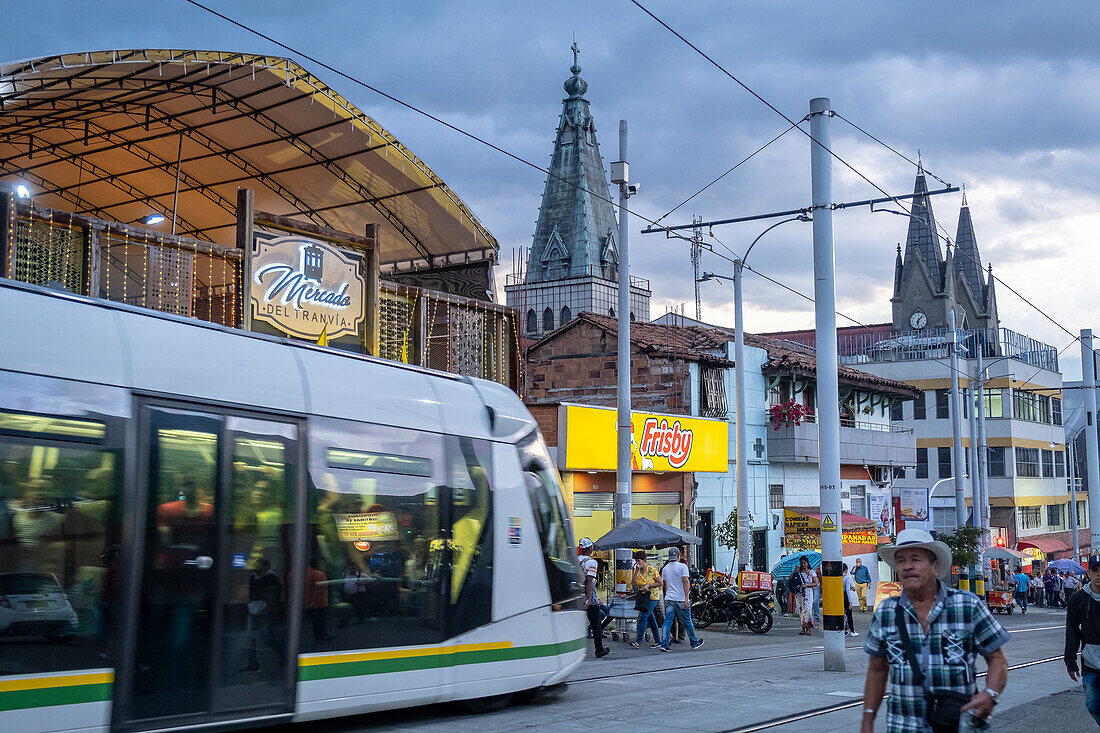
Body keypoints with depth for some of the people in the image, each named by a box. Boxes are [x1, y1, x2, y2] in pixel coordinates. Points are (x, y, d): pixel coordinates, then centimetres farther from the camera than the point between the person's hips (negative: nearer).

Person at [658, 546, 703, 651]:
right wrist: (686, 598, -15)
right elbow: (685, 582, -13)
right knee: (687, 621, 7)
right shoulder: (682, 566, -7)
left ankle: (664, 644, -8)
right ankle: (694, 643, 19)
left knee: (667, 621, 2)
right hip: (680, 599, -4)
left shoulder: (665, 568, 11)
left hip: (669, 599, 4)